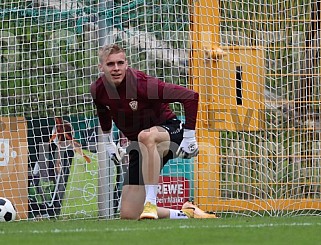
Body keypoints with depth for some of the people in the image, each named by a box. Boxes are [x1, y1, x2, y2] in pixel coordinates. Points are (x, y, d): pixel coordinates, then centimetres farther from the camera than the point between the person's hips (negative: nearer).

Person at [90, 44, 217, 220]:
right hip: (139, 147, 7)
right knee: (128, 215, -2)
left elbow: (190, 96, -22)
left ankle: (151, 203, -40)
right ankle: (185, 214, 17)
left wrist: (189, 137, -19)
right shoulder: (97, 90, -5)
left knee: (145, 136, -45)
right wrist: (107, 142, 24)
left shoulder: (142, 84, -24)